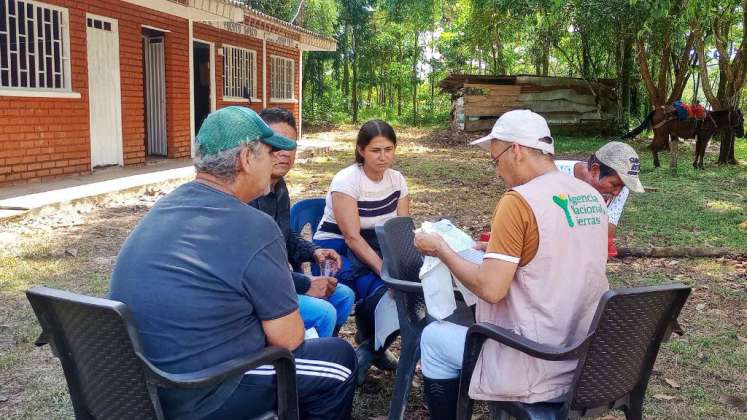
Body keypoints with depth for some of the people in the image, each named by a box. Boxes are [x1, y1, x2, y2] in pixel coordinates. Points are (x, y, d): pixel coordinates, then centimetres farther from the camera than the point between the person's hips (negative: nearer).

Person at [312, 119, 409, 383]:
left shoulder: (397, 179, 1)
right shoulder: (346, 181, -18)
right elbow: (352, 237, -24)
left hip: (374, 248, 6)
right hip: (336, 250, -6)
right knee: (376, 290, -33)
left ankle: (372, 349, 1)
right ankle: (371, 348, -4)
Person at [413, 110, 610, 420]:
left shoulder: (519, 200, -19)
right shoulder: (593, 197, 5)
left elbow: (490, 289, -22)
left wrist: (441, 249, -8)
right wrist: (499, 248, 20)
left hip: (539, 368, -8)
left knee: (433, 338, 13)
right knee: (477, 316, 31)